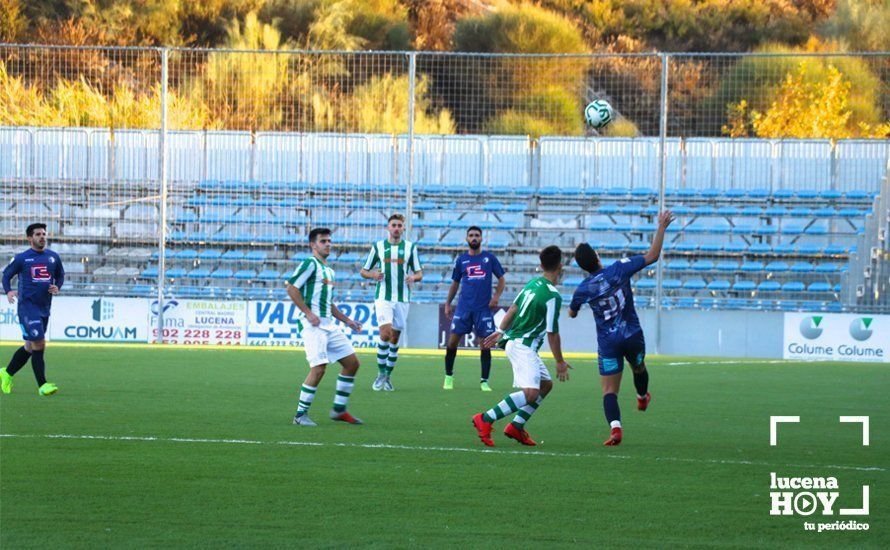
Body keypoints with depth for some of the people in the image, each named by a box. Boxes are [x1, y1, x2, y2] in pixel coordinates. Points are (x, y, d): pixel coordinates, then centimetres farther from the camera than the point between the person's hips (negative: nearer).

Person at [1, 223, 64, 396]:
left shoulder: (53, 257, 9)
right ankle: (42, 385, -13)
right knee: (39, 345, -15)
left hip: (45, 308, 5)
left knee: (30, 347, 14)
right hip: (27, 306, -5)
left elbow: (60, 275, 22)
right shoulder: (22, 258, -2)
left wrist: (57, 287, 1)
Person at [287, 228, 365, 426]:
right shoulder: (310, 264, -6)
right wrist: (308, 313, -19)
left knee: (352, 363, 7)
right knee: (319, 367, -16)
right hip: (313, 325, -9)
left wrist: (347, 321, 24)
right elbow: (291, 288, -15)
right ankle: (301, 414, -7)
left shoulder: (329, 270, 21)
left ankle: (339, 410, 14)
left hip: (329, 325, 9)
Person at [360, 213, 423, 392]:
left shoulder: (410, 247, 6)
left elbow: (419, 273, 9)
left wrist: (413, 277, -14)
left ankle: (388, 376, 17)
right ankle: (381, 373, -5)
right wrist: (372, 274, -11)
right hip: (383, 297, -2)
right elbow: (364, 271, 11)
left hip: (402, 299, 2)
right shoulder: (378, 246, 5)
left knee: (394, 338, 5)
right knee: (385, 334, -18)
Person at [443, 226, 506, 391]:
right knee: (452, 341, -3)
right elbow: (455, 283, 17)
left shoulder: (489, 258, 5)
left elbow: (502, 280, 9)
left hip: (483, 308, -1)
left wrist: (496, 296, -6)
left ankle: (484, 382, 6)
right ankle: (448, 377, 13)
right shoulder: (461, 260, 9)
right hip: (464, 307, 1)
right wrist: (447, 304, 13)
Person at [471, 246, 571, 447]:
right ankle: (485, 420, -25)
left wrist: (500, 331, 29)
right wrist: (560, 362, -4)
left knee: (546, 385, 18)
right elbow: (552, 333, -14)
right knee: (530, 392, -22)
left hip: (515, 341, 10)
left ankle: (516, 426, 14)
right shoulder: (552, 296, -17)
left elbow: (514, 308, 18)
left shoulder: (533, 284, 9)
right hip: (522, 345, -10)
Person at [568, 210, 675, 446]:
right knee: (639, 368, 33)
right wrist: (662, 227, -4)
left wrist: (573, 309, 34)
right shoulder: (619, 270, -15)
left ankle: (615, 426, -24)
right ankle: (642, 398, 61)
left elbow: (572, 313, 10)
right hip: (633, 337, 1)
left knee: (609, 390, -1)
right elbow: (652, 256, -12)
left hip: (608, 344, -1)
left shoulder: (583, 290, -10)